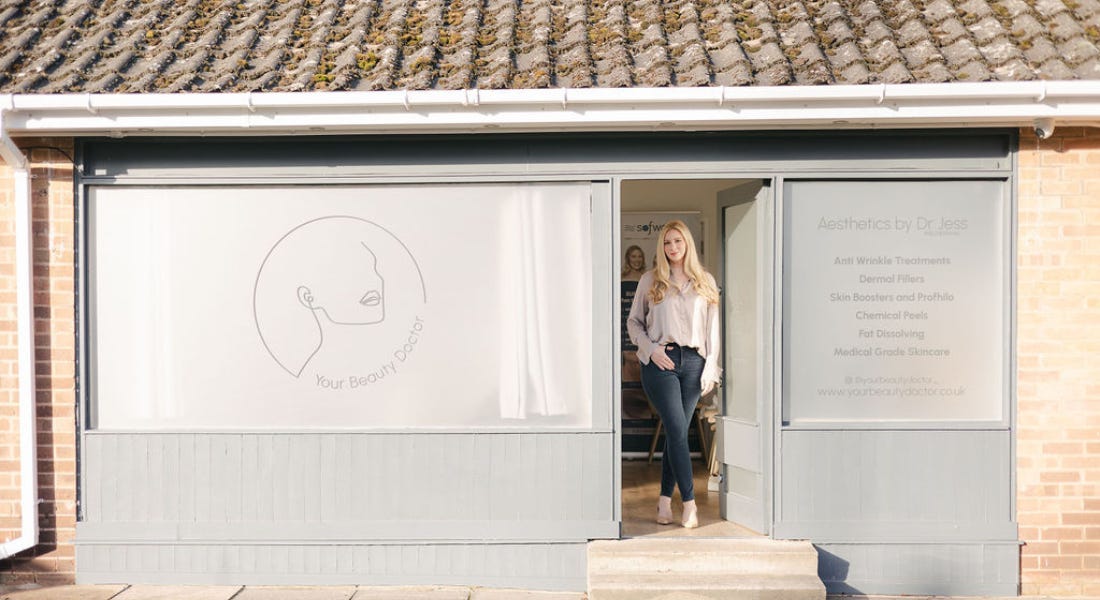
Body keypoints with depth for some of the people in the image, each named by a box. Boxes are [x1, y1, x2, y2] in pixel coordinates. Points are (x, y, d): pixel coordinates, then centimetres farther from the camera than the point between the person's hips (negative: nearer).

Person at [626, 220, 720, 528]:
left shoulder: (706, 282, 12)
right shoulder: (650, 280, 8)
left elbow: (712, 327, 10)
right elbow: (634, 321, 10)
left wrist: (711, 367, 2)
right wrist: (650, 348, -5)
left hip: (693, 362, 2)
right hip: (660, 362, -2)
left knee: (676, 433, 4)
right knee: (677, 431, -10)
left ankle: (665, 501, 14)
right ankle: (689, 502, -7)